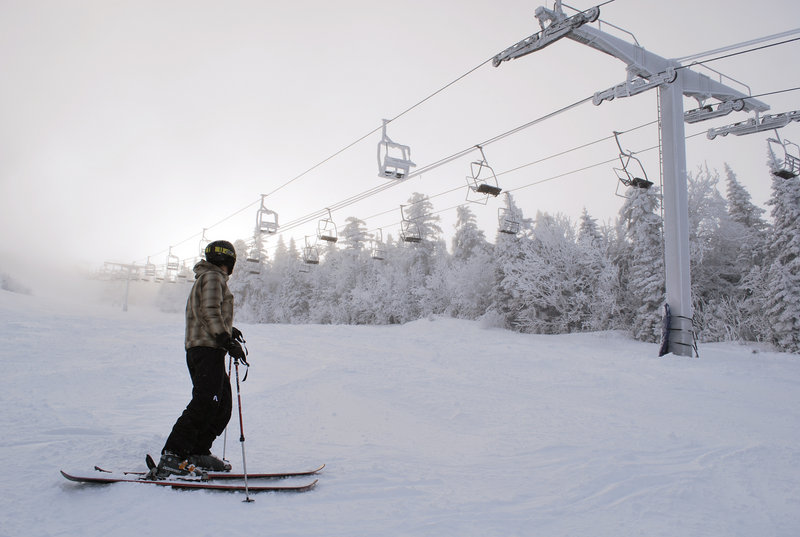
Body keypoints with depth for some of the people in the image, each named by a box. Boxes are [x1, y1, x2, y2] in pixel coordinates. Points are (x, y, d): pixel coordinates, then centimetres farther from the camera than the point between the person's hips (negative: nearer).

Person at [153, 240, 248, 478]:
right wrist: (228, 341, -20)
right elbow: (210, 313, -16)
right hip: (208, 349, -11)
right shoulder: (212, 278, -5)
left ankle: (199, 453, 12)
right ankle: (172, 457, -21)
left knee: (222, 405, 10)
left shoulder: (206, 278, 26)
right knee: (203, 403, -18)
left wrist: (228, 330, 34)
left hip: (198, 349, 11)